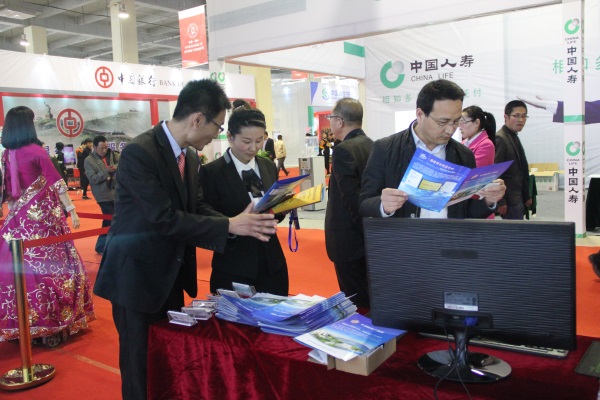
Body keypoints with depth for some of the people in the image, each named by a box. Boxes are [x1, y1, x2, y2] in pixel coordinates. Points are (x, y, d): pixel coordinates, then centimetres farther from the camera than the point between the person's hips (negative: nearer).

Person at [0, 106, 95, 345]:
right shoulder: (37, 151, -10)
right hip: (43, 217, -5)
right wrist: (71, 210, -6)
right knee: (49, 265, 2)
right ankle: (52, 322, 7)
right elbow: (56, 183, -10)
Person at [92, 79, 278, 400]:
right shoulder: (139, 152, -23)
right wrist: (229, 226, -27)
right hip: (137, 275, -8)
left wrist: (241, 222, -11)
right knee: (141, 365, 8)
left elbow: (195, 209, 4)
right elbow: (164, 218, -28)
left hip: (171, 275, 8)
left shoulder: (189, 156, 4)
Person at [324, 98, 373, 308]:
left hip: (350, 239, -9)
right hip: (370, 238, 9)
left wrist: (363, 230, -11)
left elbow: (352, 197, -22)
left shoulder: (344, 150, -17)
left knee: (355, 302, 2)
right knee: (370, 298, 18)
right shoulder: (372, 145, 8)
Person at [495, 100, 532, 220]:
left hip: (518, 199, 9)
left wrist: (527, 196, 17)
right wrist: (500, 202, -21)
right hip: (509, 201, -9)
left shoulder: (514, 138, 16)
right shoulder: (499, 139, -13)